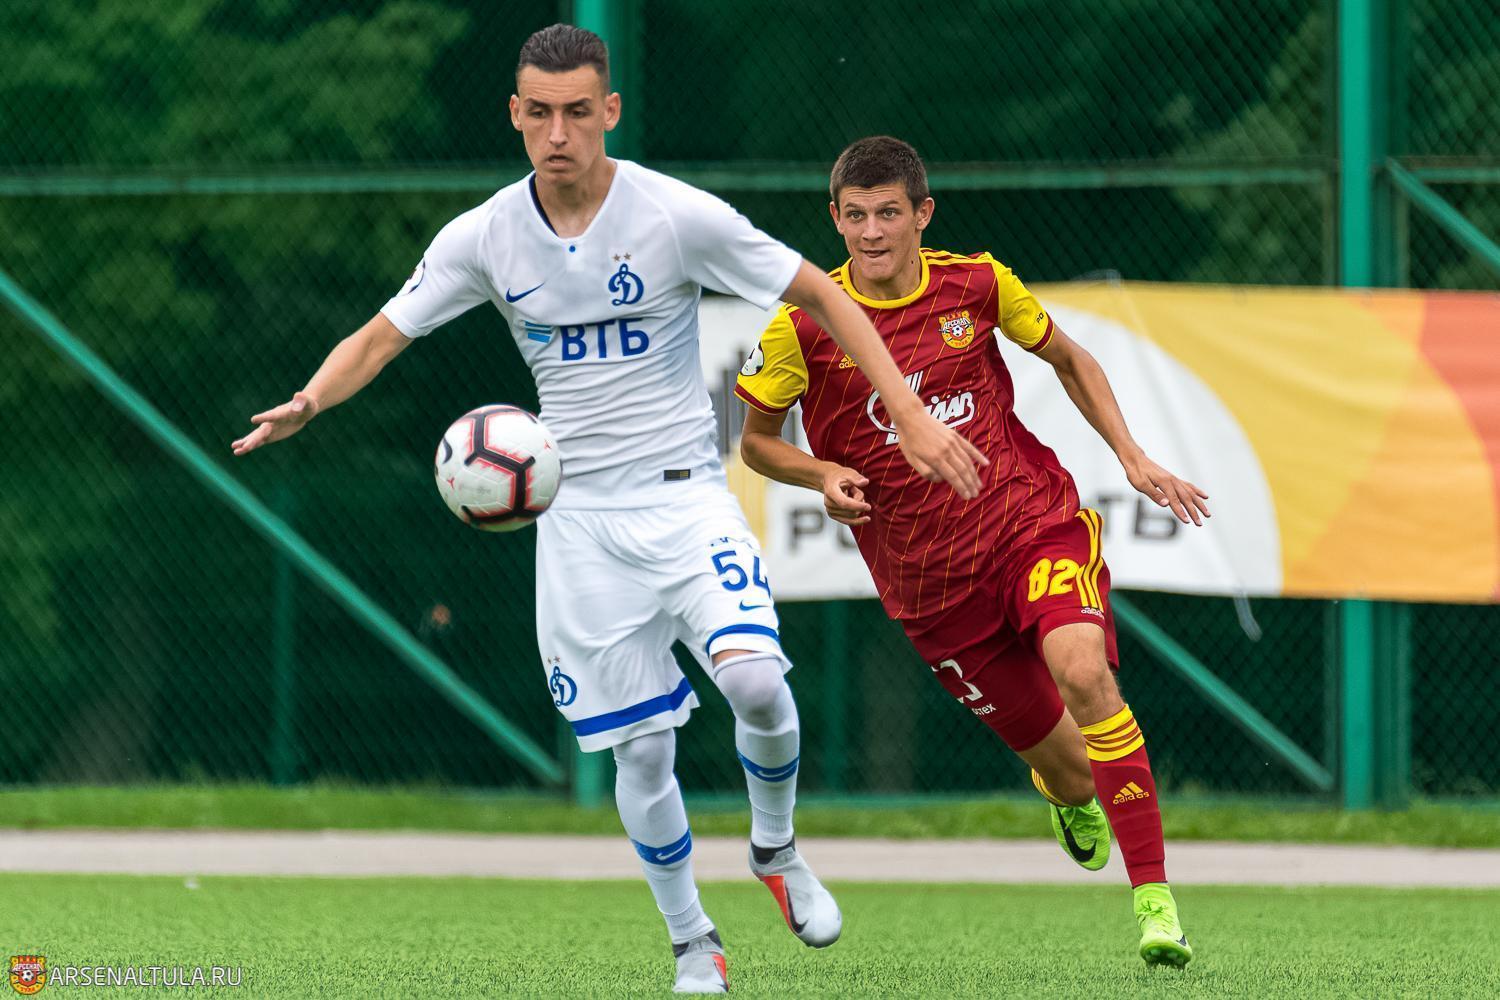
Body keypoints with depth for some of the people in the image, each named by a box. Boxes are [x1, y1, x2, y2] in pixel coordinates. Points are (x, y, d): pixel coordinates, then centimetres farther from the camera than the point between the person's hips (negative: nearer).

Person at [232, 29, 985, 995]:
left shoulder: (679, 216, -10)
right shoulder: (486, 237, -2)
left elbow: (823, 297, -3)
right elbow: (383, 336, 6)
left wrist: (912, 417, -10)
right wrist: (309, 400, -16)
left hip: (685, 493, -2)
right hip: (579, 517, 2)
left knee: (755, 679, -25)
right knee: (643, 746, -2)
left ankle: (776, 848, 5)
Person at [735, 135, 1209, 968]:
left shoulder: (976, 284, -3)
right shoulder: (804, 325, -8)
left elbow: (1067, 359, 14)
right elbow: (756, 440, 5)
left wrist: (1132, 457, 5)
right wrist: (821, 476, -15)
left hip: (1033, 520, 0)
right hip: (926, 578, 0)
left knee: (1083, 674, -29)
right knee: (1064, 770, 3)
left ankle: (1154, 895, -25)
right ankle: (1069, 794, 45)